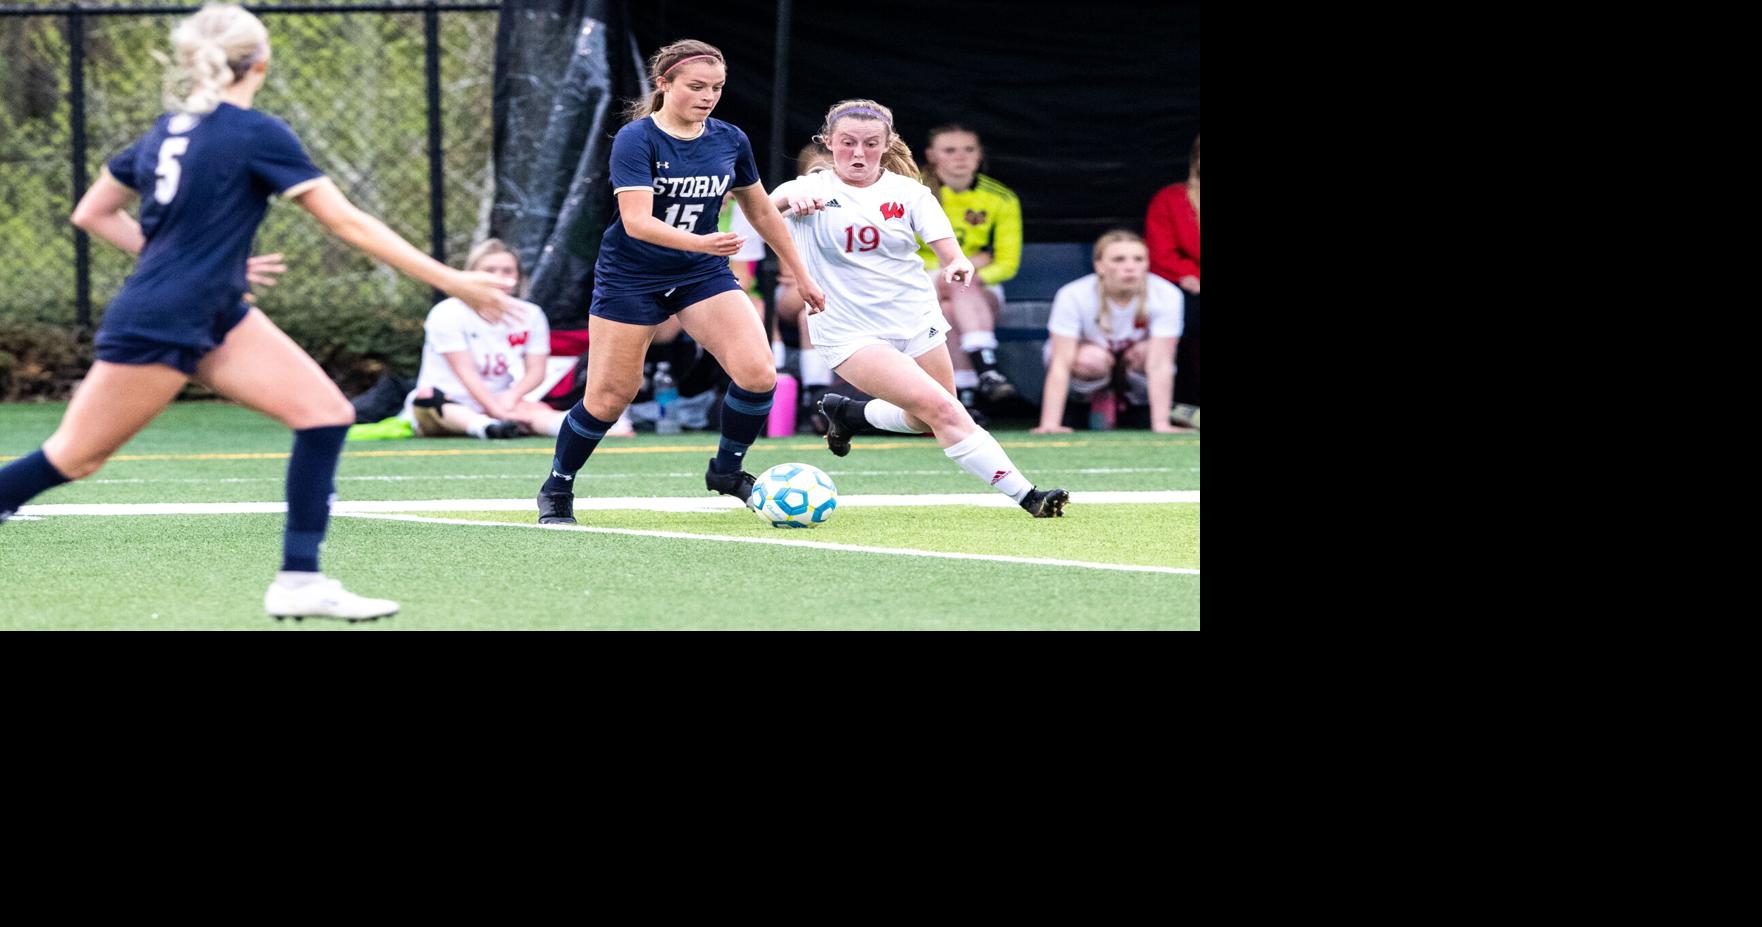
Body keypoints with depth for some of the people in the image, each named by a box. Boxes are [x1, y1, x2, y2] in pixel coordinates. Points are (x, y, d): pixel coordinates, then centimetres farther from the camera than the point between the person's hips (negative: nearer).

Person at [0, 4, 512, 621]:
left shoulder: (169, 131, 9)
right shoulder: (256, 134, -15)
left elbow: (91, 214, 17)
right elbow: (350, 225, -15)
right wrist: (451, 282, -12)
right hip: (156, 331, -9)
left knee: (326, 413, -2)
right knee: (71, 460, 1)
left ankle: (300, 581, -3)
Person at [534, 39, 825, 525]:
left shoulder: (730, 140, -1)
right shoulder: (636, 139, -17)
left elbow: (761, 212, 13)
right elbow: (636, 221, -29)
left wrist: (801, 276, 16)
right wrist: (699, 242, -44)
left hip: (703, 274, 4)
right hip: (630, 278, -4)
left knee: (758, 374, -14)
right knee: (609, 396, -2)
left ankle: (726, 470, 9)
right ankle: (556, 490, 21)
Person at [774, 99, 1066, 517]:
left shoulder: (907, 192, -1)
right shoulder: (814, 189, -8)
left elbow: (949, 253, -9)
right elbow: (768, 203, -29)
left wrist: (959, 267, -33)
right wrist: (791, 198, -52)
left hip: (916, 321, 4)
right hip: (851, 333, -4)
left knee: (928, 421, 13)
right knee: (941, 409, -18)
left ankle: (848, 413, 39)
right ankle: (1025, 495, -16)